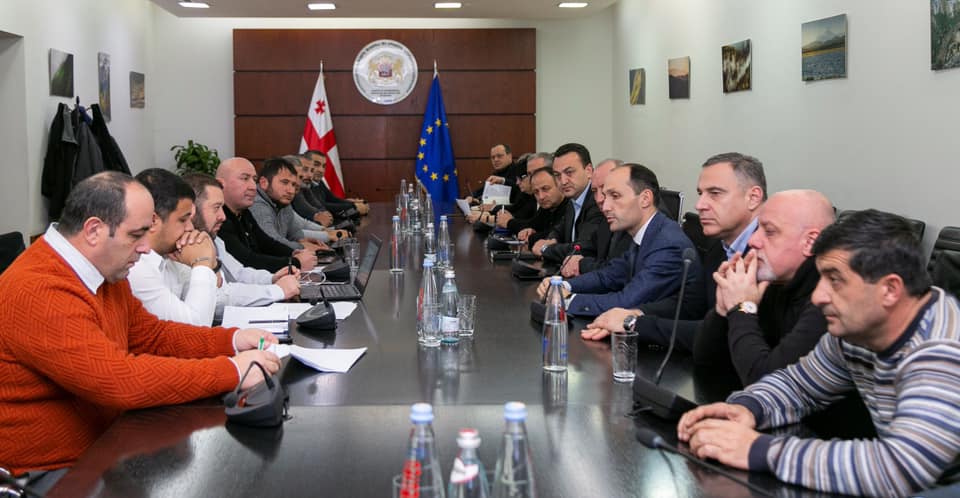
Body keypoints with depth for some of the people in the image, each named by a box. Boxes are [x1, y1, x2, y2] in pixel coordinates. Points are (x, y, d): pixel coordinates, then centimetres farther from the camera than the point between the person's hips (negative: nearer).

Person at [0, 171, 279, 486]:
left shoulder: (105, 272, 5)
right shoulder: (38, 293, -25)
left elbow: (151, 335, 15)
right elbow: (120, 380, -31)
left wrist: (233, 340, 0)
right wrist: (232, 371, -27)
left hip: (102, 443, 9)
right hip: (47, 471, -9)